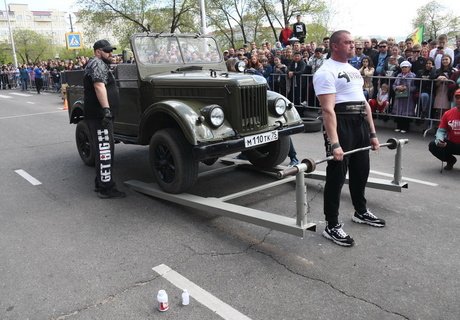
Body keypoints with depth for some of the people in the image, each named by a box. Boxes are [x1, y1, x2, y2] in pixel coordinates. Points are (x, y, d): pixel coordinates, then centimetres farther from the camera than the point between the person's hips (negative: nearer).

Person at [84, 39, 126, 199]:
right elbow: (99, 86, -25)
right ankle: (106, 189, -7)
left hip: (101, 115, 11)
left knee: (102, 149, 15)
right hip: (100, 115, -11)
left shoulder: (100, 64, 25)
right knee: (105, 150, -10)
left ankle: (100, 183, 24)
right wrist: (106, 109, -33)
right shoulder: (97, 63, -9)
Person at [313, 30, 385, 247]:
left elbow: (364, 102, 19)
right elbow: (328, 109, -22)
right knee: (336, 176, -3)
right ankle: (332, 226, 8)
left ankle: (361, 212, 40)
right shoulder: (327, 72, -12)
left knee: (361, 172, 20)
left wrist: (373, 133, 14)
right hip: (341, 125, -9)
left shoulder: (353, 70, 18)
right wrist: (334, 143, -29)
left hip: (361, 124, 9)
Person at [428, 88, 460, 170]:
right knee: (432, 145, -17)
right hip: (451, 144, 4)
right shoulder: (448, 114, -2)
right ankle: (451, 160, 10)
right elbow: (441, 130, -2)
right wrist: (439, 140, -23)